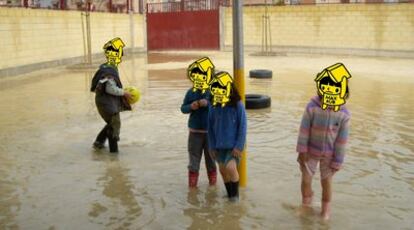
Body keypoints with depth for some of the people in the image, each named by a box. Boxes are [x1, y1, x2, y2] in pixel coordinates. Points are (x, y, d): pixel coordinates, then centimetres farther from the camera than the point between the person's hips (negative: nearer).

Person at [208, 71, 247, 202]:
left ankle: (235, 193, 3)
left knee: (231, 168, -20)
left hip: (234, 145, -4)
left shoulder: (237, 105, -13)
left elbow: (242, 126, -11)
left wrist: (239, 146, -15)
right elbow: (210, 127, 4)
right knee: (223, 170, 11)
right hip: (220, 145, 4)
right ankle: (230, 194, 32)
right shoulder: (213, 106, -3)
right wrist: (212, 146, 4)